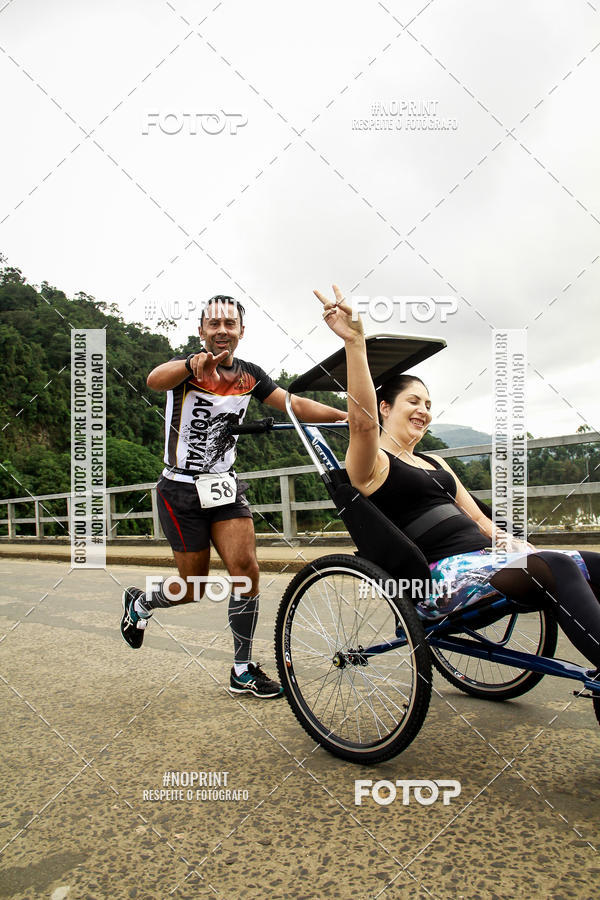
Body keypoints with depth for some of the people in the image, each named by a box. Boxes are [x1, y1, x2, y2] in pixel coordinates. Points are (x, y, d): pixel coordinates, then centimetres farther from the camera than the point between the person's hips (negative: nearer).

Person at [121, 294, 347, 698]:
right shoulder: (187, 366, -12)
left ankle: (243, 670, 6)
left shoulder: (249, 374, 3)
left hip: (225, 486, 4)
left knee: (246, 569, -10)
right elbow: (155, 380, -35)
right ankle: (139, 602, 36)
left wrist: (346, 415, -21)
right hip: (182, 490, -4)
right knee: (194, 587, 2)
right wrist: (193, 364, -57)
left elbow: (296, 405, -6)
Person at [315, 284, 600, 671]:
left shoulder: (435, 462, 26)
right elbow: (362, 420, -20)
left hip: (482, 557, 8)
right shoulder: (371, 462, 2)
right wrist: (355, 341, -31)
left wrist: (516, 545, 4)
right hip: (440, 573, -8)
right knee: (555, 568, -30)